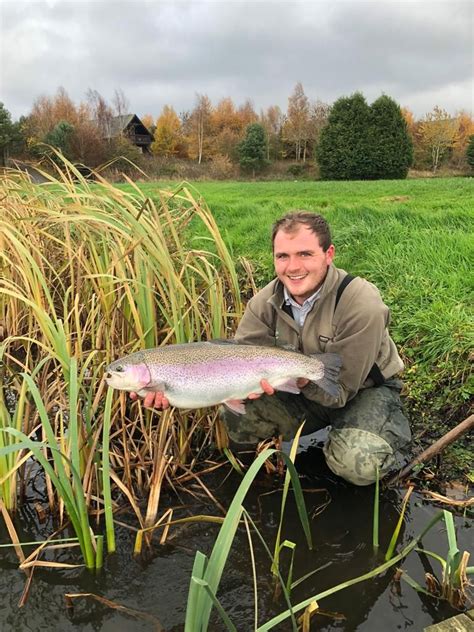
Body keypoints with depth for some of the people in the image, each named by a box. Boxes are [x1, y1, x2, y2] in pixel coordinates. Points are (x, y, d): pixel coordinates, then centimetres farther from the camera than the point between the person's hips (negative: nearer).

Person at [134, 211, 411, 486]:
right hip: (304, 390, 4)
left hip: (366, 390, -4)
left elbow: (342, 389, -25)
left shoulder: (362, 306, -29)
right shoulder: (266, 303, -14)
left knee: (358, 463, -32)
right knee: (236, 414, -18)